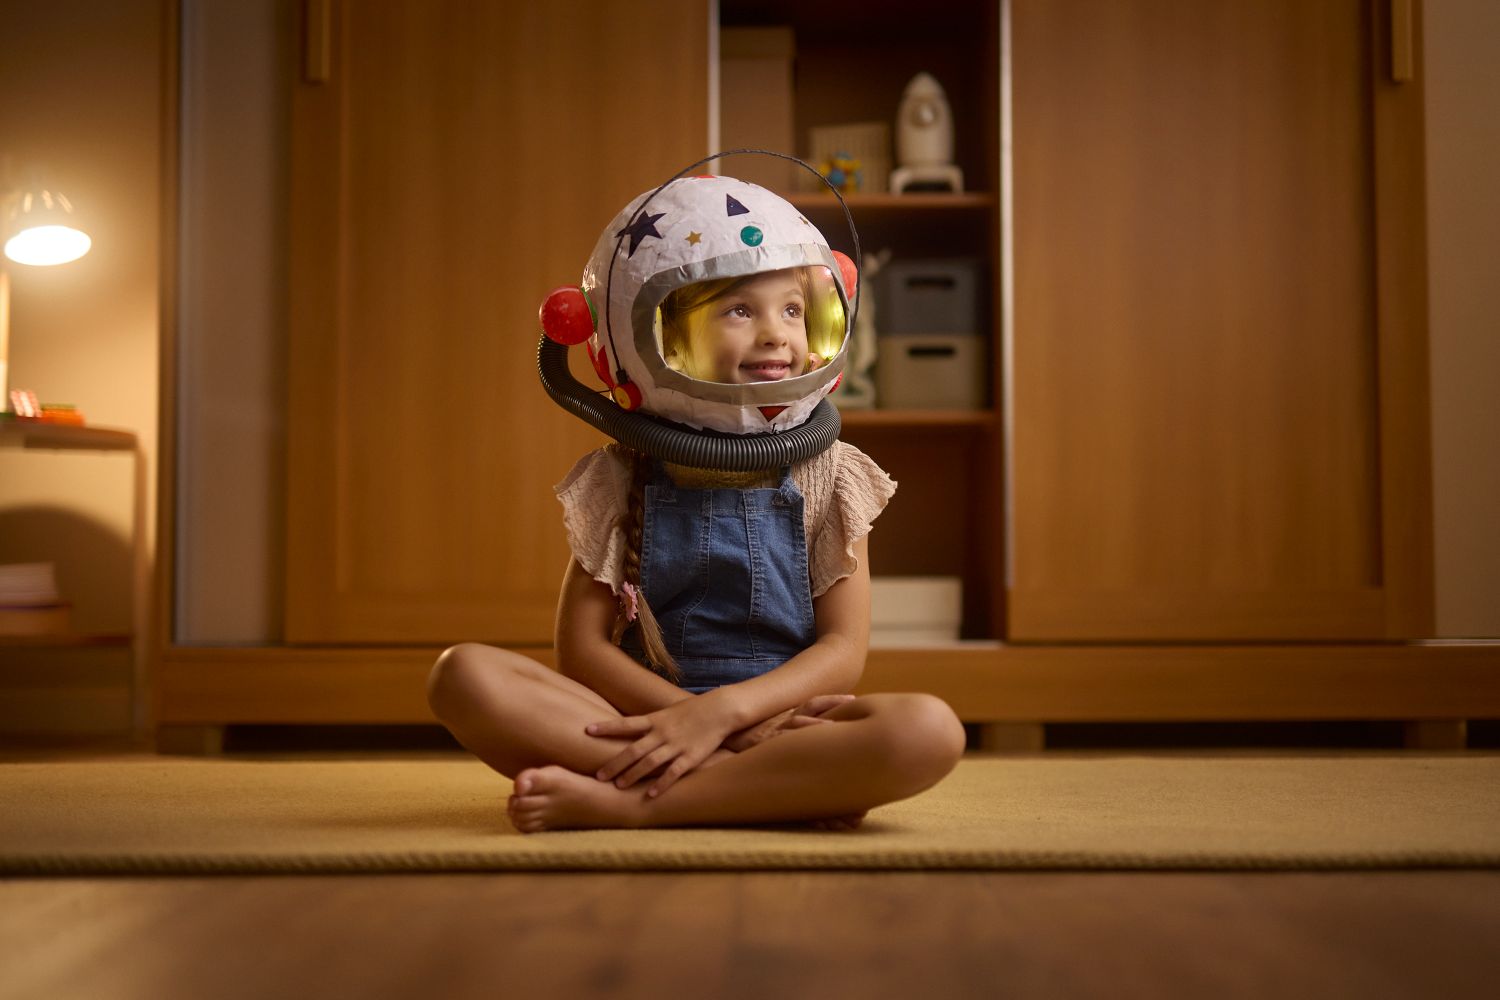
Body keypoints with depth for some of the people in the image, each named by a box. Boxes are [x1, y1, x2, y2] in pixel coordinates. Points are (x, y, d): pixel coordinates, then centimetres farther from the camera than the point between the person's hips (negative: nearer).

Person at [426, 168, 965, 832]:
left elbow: (843, 651, -3)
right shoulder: (621, 481, 7)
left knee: (929, 728, -31)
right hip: (644, 721, 1)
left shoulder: (828, 478, 7)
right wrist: (686, 714, -17)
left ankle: (623, 803, -27)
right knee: (464, 673, -25)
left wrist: (723, 709, -20)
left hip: (778, 720, -1)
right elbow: (581, 646, 0)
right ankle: (789, 789, -26)